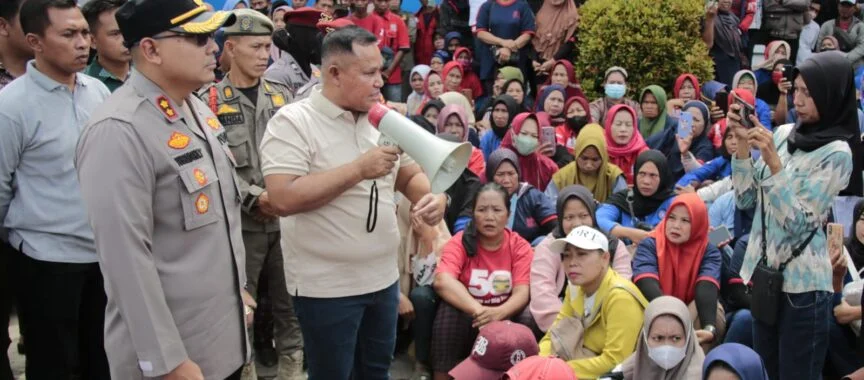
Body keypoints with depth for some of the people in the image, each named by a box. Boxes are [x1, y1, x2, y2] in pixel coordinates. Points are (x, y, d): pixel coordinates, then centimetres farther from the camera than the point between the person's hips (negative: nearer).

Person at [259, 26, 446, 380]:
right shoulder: (293, 122, -14)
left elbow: (410, 174, 15)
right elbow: (283, 199, -24)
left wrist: (431, 196, -9)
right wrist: (359, 169, -24)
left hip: (384, 277, 6)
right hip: (327, 286, -6)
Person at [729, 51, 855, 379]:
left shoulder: (837, 153, -13)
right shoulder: (783, 133, 5)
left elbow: (799, 224, -19)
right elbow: (746, 200, 5)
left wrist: (773, 163, -23)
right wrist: (743, 144, -5)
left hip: (802, 283, -6)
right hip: (761, 270, 6)